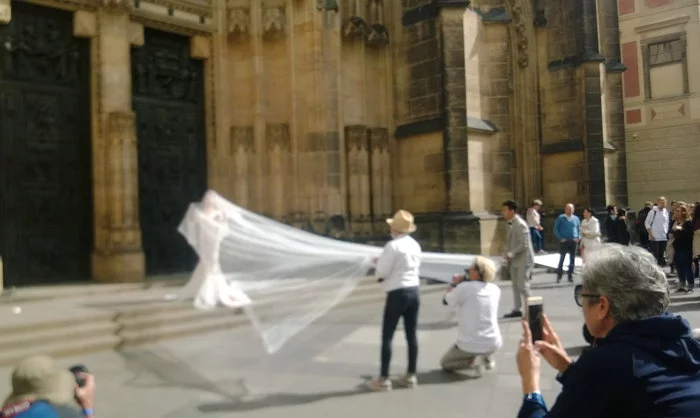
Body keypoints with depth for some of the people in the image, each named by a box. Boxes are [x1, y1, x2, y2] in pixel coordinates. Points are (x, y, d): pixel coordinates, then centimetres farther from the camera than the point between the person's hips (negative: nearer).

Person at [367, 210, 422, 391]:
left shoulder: (393, 245, -15)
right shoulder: (415, 245, 9)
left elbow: (382, 273, -15)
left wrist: (379, 263, 7)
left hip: (397, 294, -7)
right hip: (414, 292, 7)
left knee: (387, 336, 1)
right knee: (411, 335, 12)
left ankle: (383, 379, 4)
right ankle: (411, 376, 18)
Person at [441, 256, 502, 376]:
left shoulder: (464, 287, -16)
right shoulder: (495, 289, -1)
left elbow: (446, 300, 1)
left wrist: (454, 284, 14)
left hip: (470, 346, -5)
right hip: (494, 344, 5)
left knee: (444, 363, 21)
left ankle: (473, 362, -7)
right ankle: (487, 358, 17)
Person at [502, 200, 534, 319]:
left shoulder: (520, 225, -19)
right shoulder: (509, 224, 8)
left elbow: (524, 244, -23)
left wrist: (510, 254, -23)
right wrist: (507, 256, 6)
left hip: (523, 260, -9)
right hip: (514, 260, 9)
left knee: (522, 286, -6)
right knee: (515, 286, 12)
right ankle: (517, 310, 20)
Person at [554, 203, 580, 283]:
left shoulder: (576, 218, 6)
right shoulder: (560, 218, -1)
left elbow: (579, 229, 13)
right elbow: (556, 229, 0)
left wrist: (578, 237, -2)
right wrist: (560, 238, -10)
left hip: (573, 242, 3)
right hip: (564, 242, -3)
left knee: (572, 259, 6)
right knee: (561, 259, -2)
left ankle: (570, 275, 15)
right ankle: (559, 276, 4)